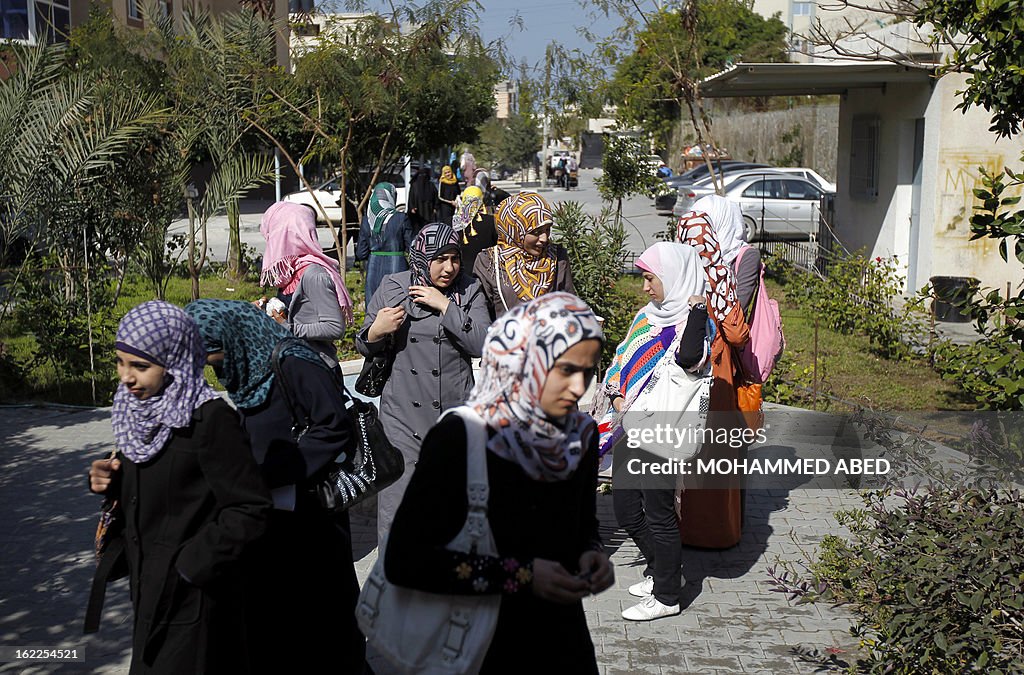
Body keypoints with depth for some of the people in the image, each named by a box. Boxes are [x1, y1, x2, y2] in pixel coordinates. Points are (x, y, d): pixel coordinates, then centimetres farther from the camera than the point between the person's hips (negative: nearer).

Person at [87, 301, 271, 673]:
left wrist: (190, 566, -19)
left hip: (192, 599, -7)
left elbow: (249, 509, -21)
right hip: (150, 590, 8)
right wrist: (111, 482, -3)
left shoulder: (209, 419, -22)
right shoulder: (139, 409, 2)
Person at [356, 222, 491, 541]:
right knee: (396, 493, -7)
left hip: (455, 409, 1)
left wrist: (445, 306, -14)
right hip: (403, 412, -1)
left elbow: (482, 344, -12)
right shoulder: (392, 289, 2)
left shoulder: (469, 291, 3)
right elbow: (364, 346, 11)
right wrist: (377, 331, -11)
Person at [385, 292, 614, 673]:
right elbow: (405, 559, -21)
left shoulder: (580, 437, -2)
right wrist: (520, 575, -24)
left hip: (564, 641, 5)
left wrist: (591, 554, -8)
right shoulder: (458, 438, -18)